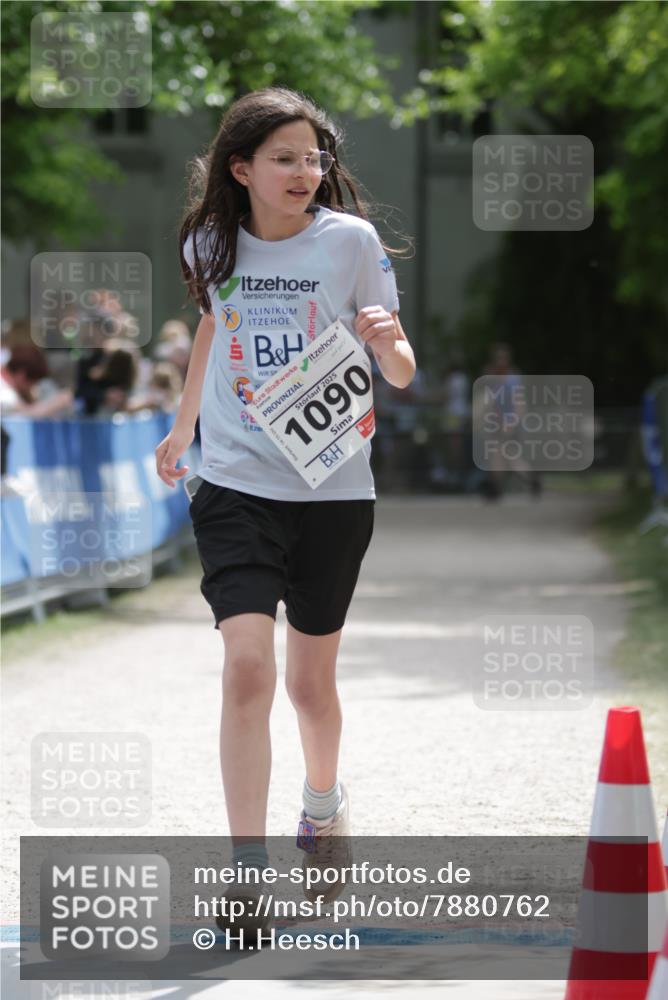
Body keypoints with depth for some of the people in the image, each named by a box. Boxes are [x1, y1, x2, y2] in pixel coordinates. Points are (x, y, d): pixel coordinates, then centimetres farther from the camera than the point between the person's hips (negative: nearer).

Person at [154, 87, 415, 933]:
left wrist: (387, 342, -24)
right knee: (248, 668, -16)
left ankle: (324, 802, 44)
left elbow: (401, 372, -2)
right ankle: (247, 876, -14)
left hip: (333, 489, 0)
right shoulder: (210, 245, 1)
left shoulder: (350, 240, -5)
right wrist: (183, 425, 33)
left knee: (310, 680, 12)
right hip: (236, 483, 0)